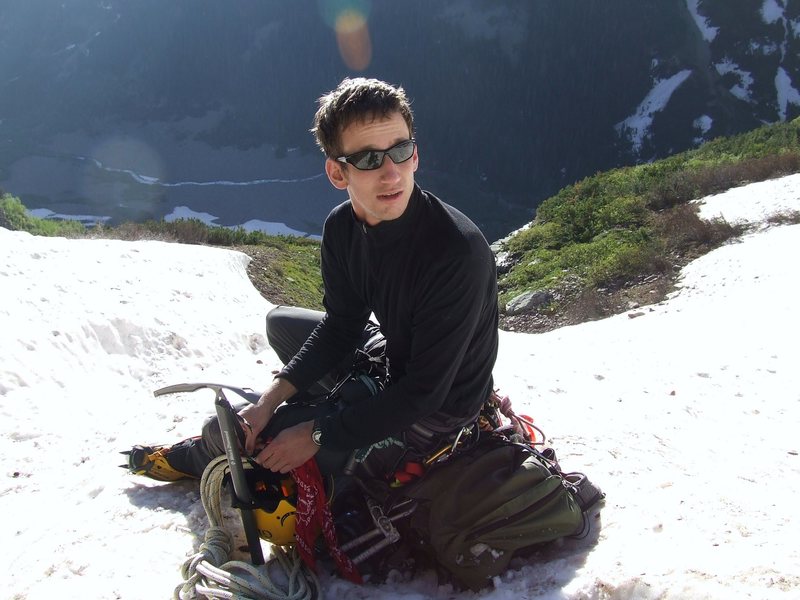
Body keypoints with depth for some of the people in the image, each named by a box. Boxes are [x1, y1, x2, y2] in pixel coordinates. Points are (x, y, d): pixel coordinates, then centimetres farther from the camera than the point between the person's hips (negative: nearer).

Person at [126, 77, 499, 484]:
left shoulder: (458, 252, -33)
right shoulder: (342, 227, -10)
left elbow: (424, 392, -28)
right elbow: (341, 324, 2)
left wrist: (317, 436, -22)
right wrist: (271, 399, -9)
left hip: (431, 419, -7)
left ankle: (196, 459, 32)